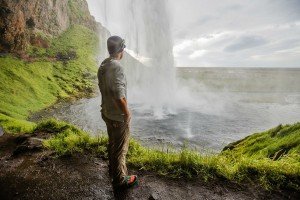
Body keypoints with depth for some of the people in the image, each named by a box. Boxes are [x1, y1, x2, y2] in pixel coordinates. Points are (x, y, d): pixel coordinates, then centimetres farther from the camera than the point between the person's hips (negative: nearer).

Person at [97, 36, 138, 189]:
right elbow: (119, 96, -28)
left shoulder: (103, 65, 5)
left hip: (107, 112, 9)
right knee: (120, 148, 7)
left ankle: (113, 170, 44)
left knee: (112, 143, 24)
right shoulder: (116, 67, -23)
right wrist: (127, 114, -16)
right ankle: (120, 179, 26)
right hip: (118, 115, -9)